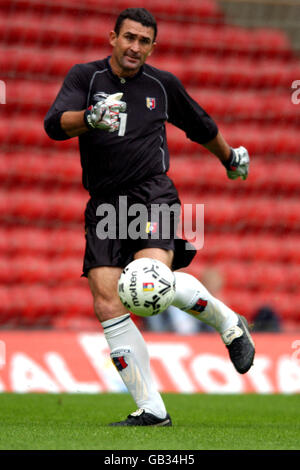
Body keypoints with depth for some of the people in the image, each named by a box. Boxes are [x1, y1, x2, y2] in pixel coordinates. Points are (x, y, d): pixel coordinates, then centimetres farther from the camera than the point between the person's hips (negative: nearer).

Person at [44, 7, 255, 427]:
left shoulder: (163, 85, 9)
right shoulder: (85, 77, 5)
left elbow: (201, 127, 26)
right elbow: (54, 124, -12)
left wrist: (231, 158, 39)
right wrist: (90, 118, -32)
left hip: (152, 194, -2)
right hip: (104, 205, 2)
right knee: (108, 306, -9)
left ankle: (228, 322, -2)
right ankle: (151, 409, -4)